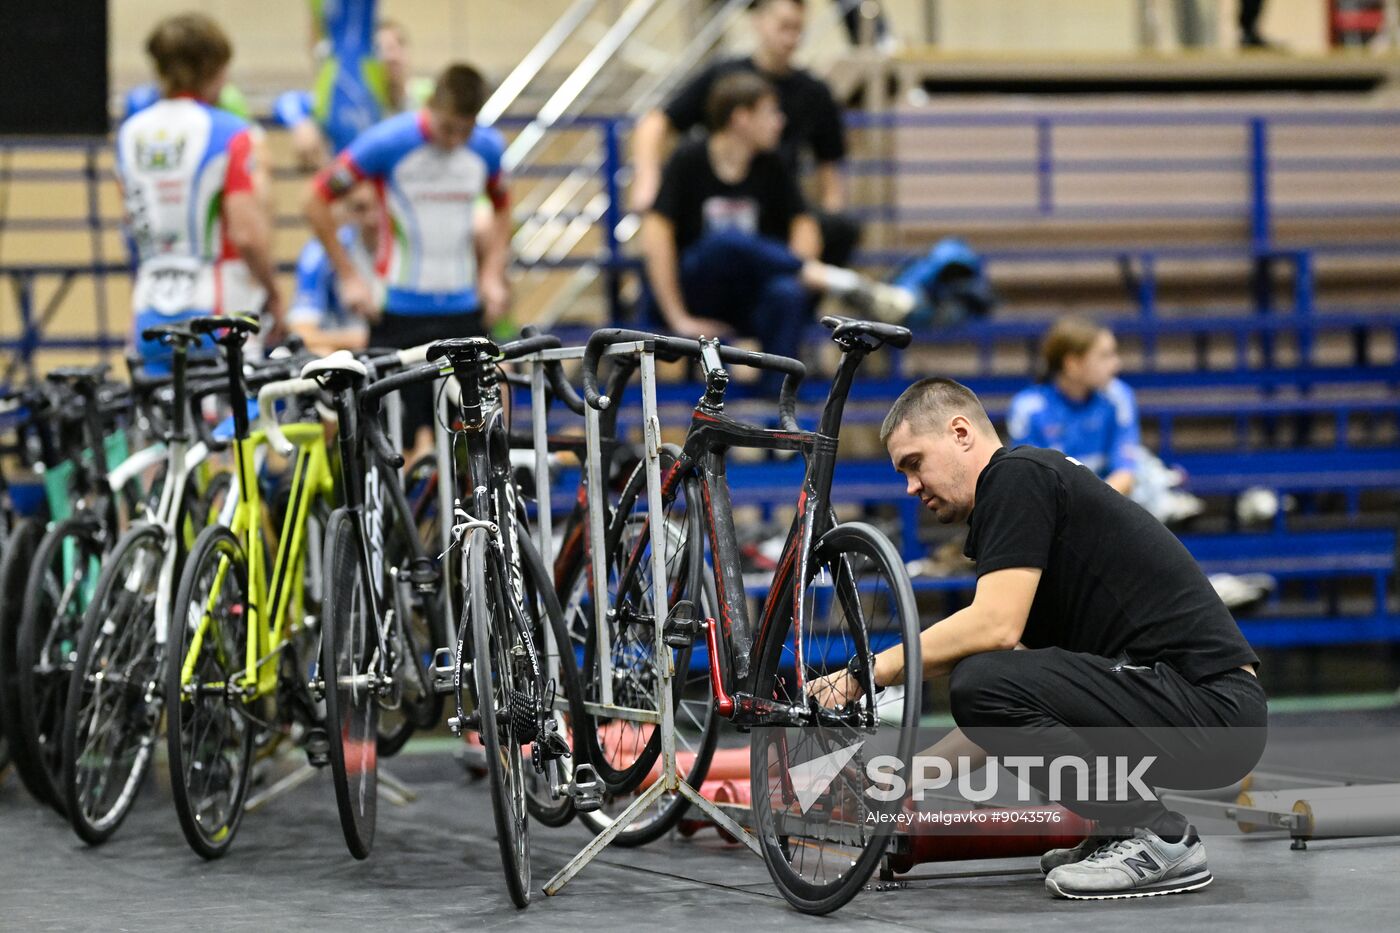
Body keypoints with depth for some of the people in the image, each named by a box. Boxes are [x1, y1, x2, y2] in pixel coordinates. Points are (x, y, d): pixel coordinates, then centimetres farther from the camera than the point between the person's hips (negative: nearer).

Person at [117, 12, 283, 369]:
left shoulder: (129, 133, 9)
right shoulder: (231, 135, -10)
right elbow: (246, 234, -17)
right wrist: (272, 292, -3)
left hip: (150, 315, 6)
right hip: (217, 313, -6)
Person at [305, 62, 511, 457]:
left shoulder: (487, 147, 3)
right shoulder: (388, 143, -10)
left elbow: (501, 208, 24)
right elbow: (316, 200, -2)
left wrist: (492, 273, 11)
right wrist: (349, 276, -3)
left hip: (464, 310, 3)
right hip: (400, 310, -3)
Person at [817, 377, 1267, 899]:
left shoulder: (1017, 477, -7)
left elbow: (995, 626, -21)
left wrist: (871, 672, -12)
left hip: (1211, 707, -10)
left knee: (983, 680, -21)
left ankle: (1157, 838, -9)